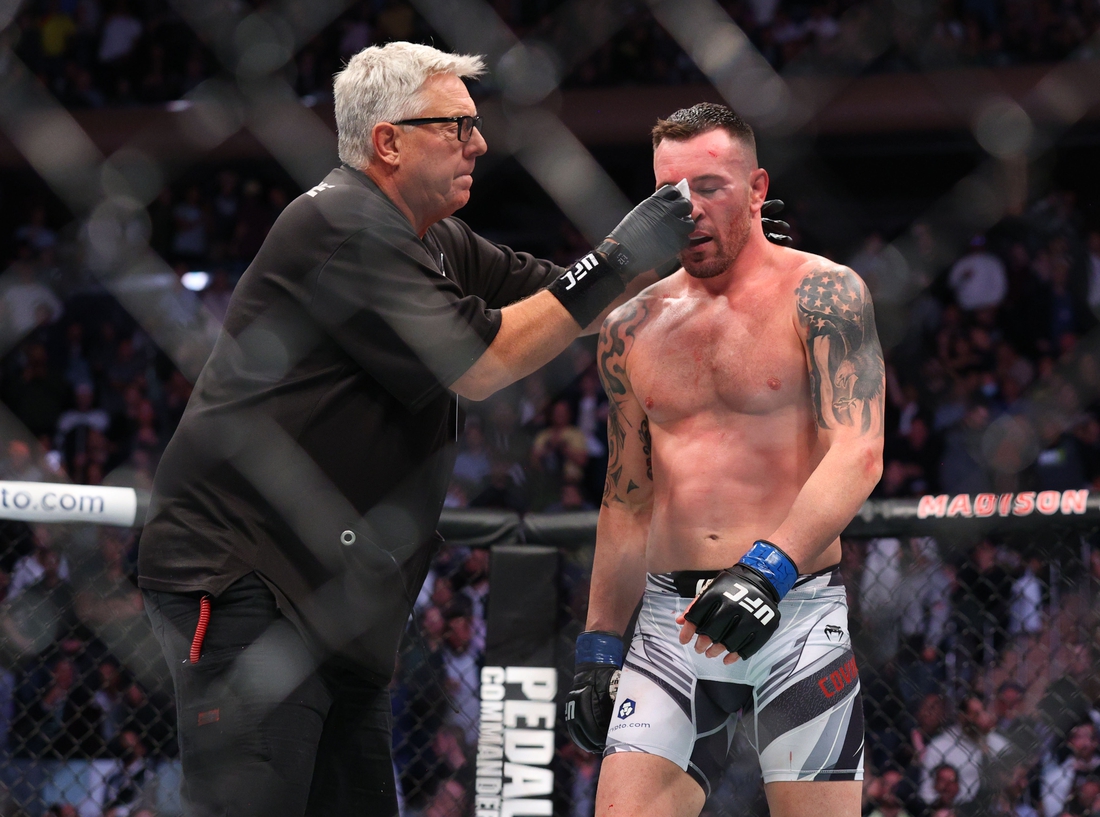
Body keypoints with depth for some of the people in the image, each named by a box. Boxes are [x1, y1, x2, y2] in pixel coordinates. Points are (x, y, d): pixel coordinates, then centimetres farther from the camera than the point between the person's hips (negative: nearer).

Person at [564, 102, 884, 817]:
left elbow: (857, 454, -13)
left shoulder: (821, 294, -1)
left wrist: (771, 568, -26)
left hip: (796, 611, -4)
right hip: (672, 620, 4)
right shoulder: (633, 328, 13)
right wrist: (599, 645, 17)